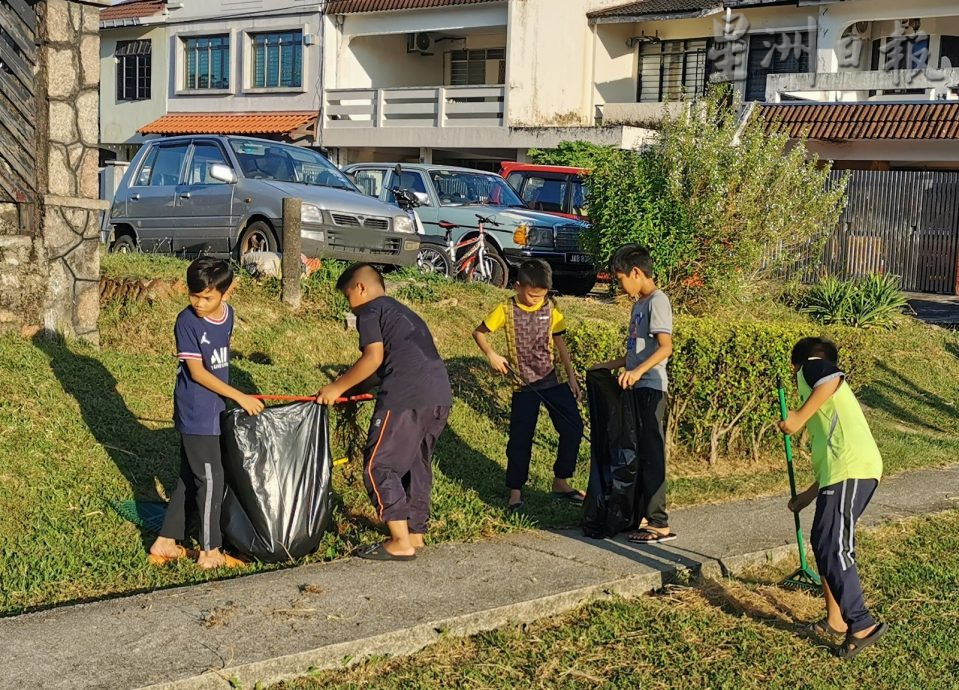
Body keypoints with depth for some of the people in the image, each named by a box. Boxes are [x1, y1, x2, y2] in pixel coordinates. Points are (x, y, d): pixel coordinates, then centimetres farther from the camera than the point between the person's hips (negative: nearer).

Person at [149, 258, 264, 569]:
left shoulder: (227, 313, 4)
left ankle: (165, 543, 25)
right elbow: (197, 371, -18)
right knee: (211, 480, -2)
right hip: (196, 415, -8)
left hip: (214, 412, 8)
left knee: (190, 479, 14)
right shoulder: (187, 321, -17)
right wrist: (239, 397, -21)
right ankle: (210, 552, 10)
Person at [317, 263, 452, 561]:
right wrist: (355, 388, 33)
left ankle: (401, 543, -3)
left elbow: (374, 357, -7)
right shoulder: (402, 311, 31)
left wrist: (337, 388, 1)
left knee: (379, 466, -1)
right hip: (440, 395, 9)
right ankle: (416, 533, 26)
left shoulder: (369, 311, 6)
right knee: (418, 464, 19)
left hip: (407, 396, -9)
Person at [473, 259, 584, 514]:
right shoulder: (507, 310, -7)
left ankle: (560, 482, 13)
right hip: (524, 385, -3)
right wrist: (492, 355, -13)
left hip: (552, 379, 3)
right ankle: (515, 492, 12)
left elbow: (560, 343, 8)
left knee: (573, 426, -3)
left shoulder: (551, 308, 0)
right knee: (520, 437, -1)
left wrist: (571, 376, 5)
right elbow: (479, 333, 2)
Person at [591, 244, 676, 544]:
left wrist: (638, 371, -36)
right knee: (637, 453, 12)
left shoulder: (657, 301, -11)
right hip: (635, 388, 10)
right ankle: (640, 514, 20)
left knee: (651, 454, -8)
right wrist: (611, 365, 25)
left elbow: (665, 347, -23)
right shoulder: (639, 304, 18)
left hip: (650, 388, -10)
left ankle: (658, 524, -4)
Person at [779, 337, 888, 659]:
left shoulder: (810, 366, 11)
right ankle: (836, 619, 24)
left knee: (833, 548, -9)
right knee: (824, 542, 17)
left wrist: (800, 417, -13)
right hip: (845, 471, 9)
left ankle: (862, 625, -9)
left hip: (851, 469, -9)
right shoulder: (827, 400, 33)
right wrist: (808, 495, 44)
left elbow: (833, 377, -16)